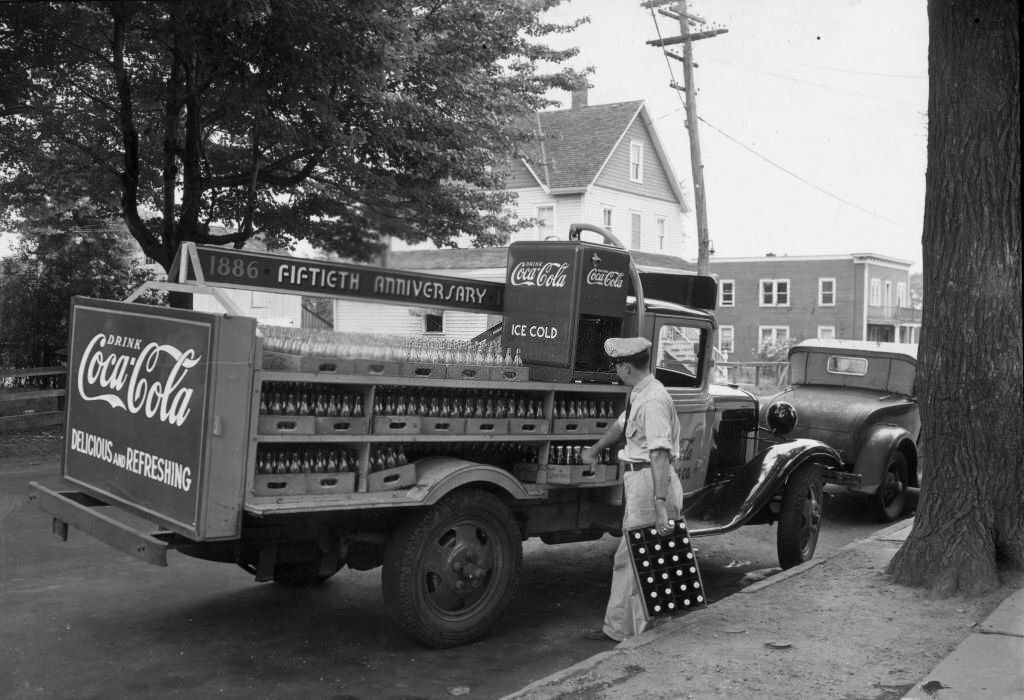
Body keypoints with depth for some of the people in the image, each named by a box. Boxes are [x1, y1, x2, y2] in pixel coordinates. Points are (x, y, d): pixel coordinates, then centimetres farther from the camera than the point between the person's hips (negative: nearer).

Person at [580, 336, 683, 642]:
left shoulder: (653, 400, -20)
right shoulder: (638, 395, 10)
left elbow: (660, 454, -27)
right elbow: (621, 425, 28)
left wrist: (660, 503, -32)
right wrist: (593, 451, 44)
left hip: (649, 481, -9)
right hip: (636, 479, 9)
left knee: (630, 557, -2)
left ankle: (619, 629, 7)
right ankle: (638, 620, 27)